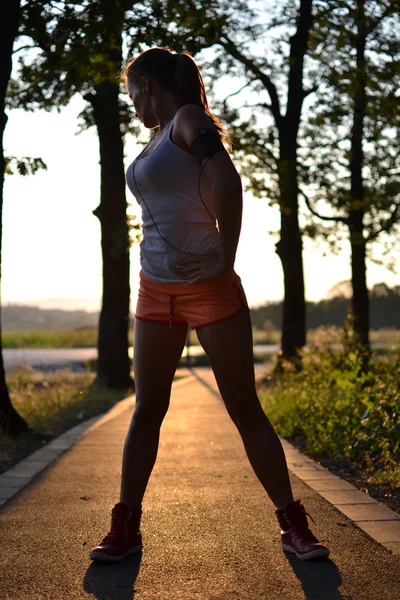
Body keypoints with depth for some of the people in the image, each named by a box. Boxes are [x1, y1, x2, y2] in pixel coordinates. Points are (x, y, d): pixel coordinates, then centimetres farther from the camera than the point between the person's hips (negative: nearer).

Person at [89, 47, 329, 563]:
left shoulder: (189, 119, -7)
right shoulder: (158, 139, 16)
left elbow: (228, 182, -21)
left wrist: (225, 262, -17)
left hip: (210, 288, -7)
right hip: (156, 291, 7)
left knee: (245, 410, -2)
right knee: (147, 410, 6)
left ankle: (293, 525, 8)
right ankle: (125, 528, 13)